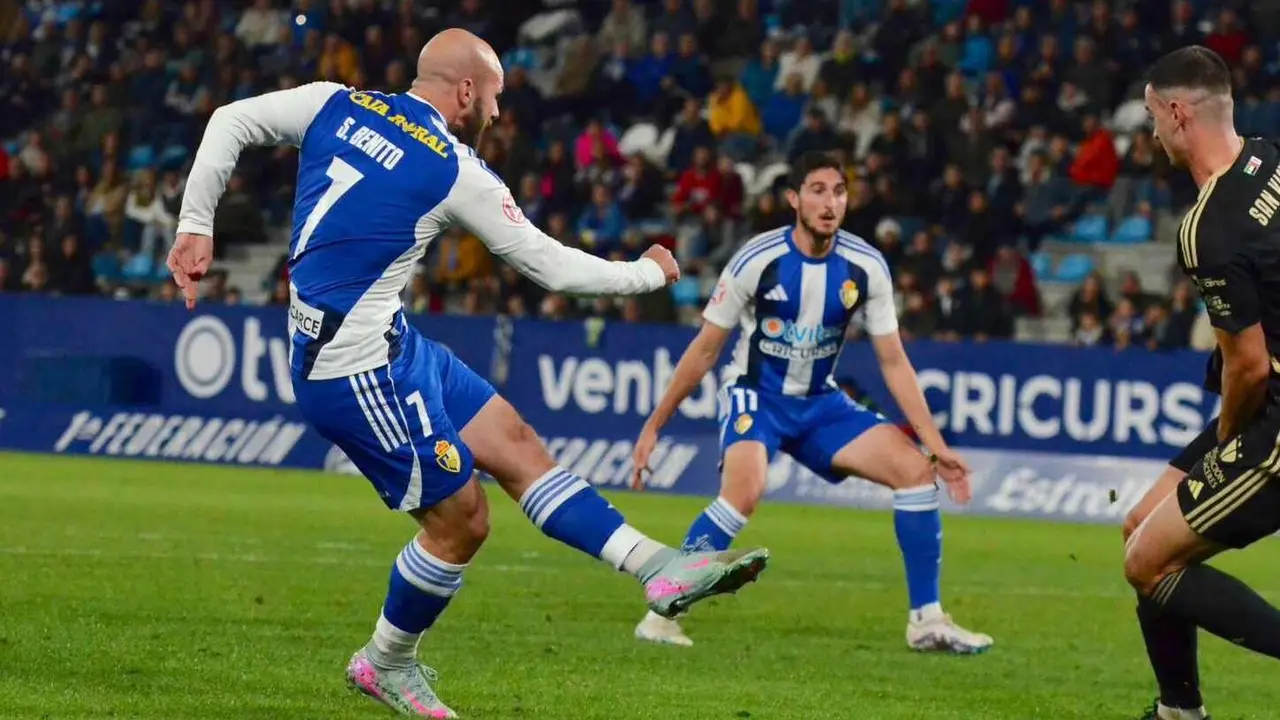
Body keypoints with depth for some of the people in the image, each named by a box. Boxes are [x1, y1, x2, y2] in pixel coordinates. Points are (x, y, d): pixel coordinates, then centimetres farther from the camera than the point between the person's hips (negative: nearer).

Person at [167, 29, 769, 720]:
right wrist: (649, 273, 12)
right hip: (355, 368, -9)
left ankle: (662, 570, 2)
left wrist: (195, 225, 4)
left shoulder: (335, 105, 5)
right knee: (459, 519, 2)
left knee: (517, 446, 7)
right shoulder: (456, 171, -11)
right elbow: (552, 266, -3)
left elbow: (230, 122, 2)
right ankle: (385, 663, 22)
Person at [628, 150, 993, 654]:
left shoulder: (866, 267, -8)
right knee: (744, 493, -33)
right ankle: (662, 613, -20)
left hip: (820, 403, 5)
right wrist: (653, 426, -5)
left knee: (916, 470, -9)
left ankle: (927, 620, 2)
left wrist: (937, 443, -5)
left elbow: (893, 362, 0)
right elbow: (705, 349, -7)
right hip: (756, 396, -5)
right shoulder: (758, 260, -17)